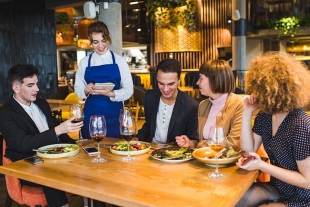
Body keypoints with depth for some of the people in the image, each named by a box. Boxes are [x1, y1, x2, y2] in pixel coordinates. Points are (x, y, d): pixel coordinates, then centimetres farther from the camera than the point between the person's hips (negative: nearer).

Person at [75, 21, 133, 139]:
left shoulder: (119, 61, 0)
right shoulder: (84, 62, 5)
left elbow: (129, 89, -3)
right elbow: (78, 88, 9)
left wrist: (112, 94, -20)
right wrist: (86, 90, -13)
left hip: (114, 115, -1)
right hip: (91, 115, 1)